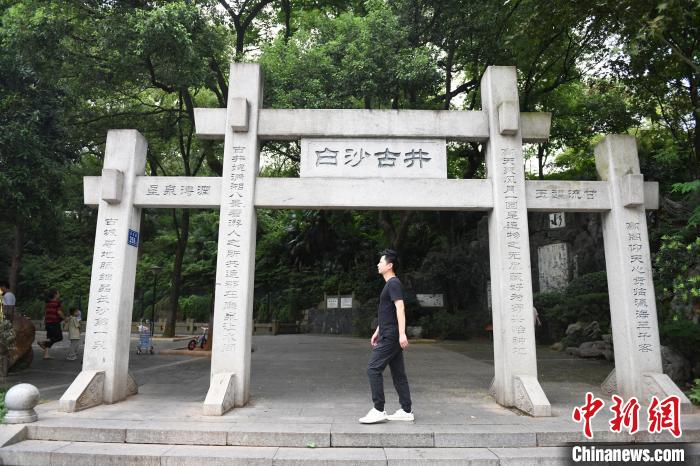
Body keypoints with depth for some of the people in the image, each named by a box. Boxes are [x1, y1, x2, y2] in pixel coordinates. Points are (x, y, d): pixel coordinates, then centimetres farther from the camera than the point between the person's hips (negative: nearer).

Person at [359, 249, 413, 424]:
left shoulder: (394, 284, -12)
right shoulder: (389, 284, 18)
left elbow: (400, 308, -23)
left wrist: (402, 333, -30)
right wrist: (377, 331, 27)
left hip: (390, 337, -10)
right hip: (388, 336, 10)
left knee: (373, 369, -9)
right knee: (398, 373, 11)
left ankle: (378, 410, -4)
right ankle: (406, 411, 15)